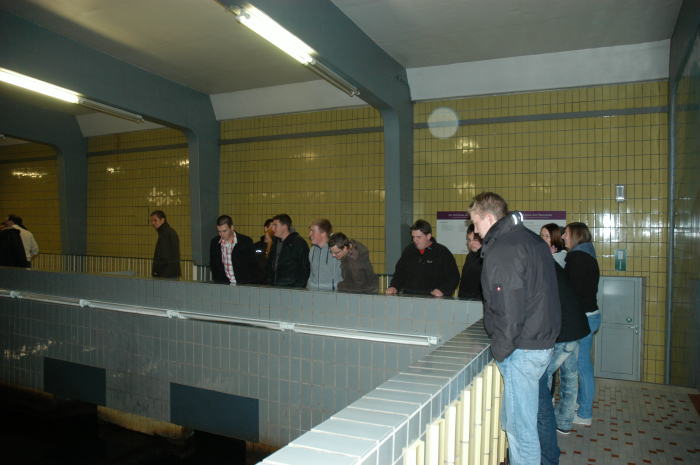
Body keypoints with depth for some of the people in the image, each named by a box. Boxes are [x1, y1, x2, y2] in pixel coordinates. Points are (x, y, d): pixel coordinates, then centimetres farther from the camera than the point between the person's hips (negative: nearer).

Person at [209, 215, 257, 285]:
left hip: (243, 285, -3)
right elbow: (213, 265, 16)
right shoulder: (214, 242, 5)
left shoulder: (246, 242, -5)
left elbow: (253, 266, -1)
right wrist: (217, 281, 5)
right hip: (222, 285, 3)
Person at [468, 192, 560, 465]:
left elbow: (509, 311, -22)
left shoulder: (501, 250, -18)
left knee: (521, 427, 2)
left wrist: (500, 351, -11)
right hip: (543, 341, 10)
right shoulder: (532, 240, 12)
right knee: (514, 421, 21)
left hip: (522, 349, -10)